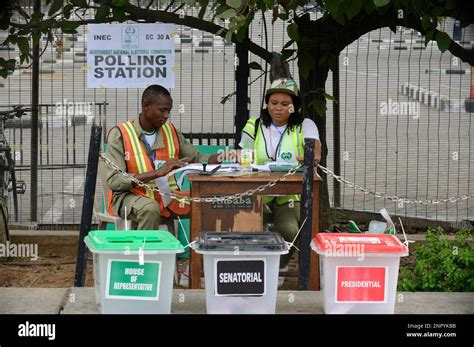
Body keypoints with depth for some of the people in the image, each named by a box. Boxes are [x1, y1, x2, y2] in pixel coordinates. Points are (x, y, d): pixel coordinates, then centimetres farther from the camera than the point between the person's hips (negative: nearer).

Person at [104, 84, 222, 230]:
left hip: (167, 196, 5)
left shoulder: (170, 131, 9)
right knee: (150, 209, -37)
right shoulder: (120, 134, -8)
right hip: (130, 197, -5)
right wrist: (158, 172, -25)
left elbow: (196, 159, 16)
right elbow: (114, 181, -17)